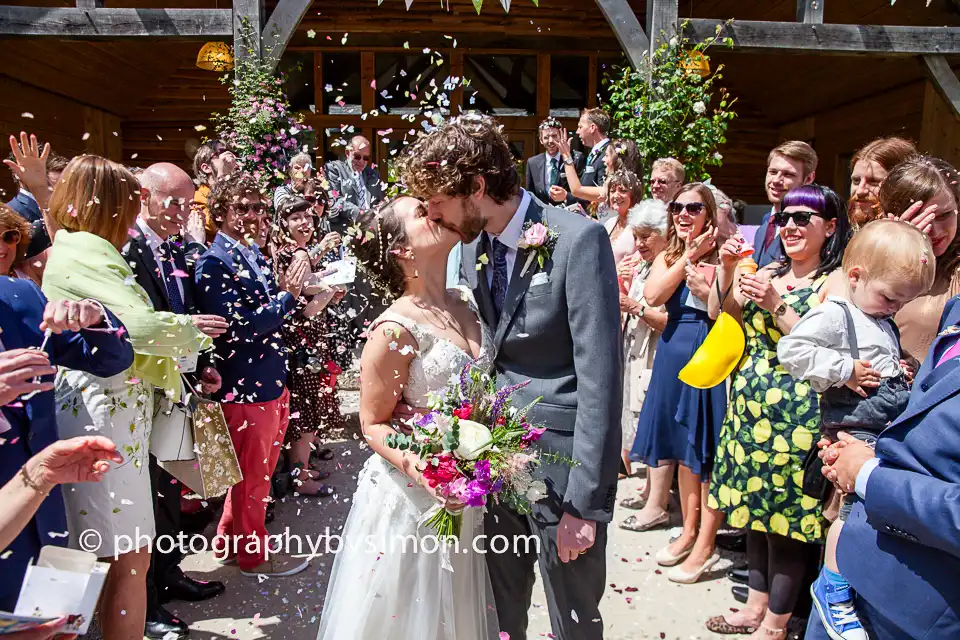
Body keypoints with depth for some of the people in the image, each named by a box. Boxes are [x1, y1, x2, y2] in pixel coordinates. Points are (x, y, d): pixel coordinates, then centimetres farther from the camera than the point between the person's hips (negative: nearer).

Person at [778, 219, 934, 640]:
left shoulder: (883, 323, 21)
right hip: (855, 428, -10)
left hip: (892, 427, 10)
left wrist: (901, 372, 18)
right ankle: (832, 589, 1)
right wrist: (844, 370, -21)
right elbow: (792, 349, -22)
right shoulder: (834, 315, -10)